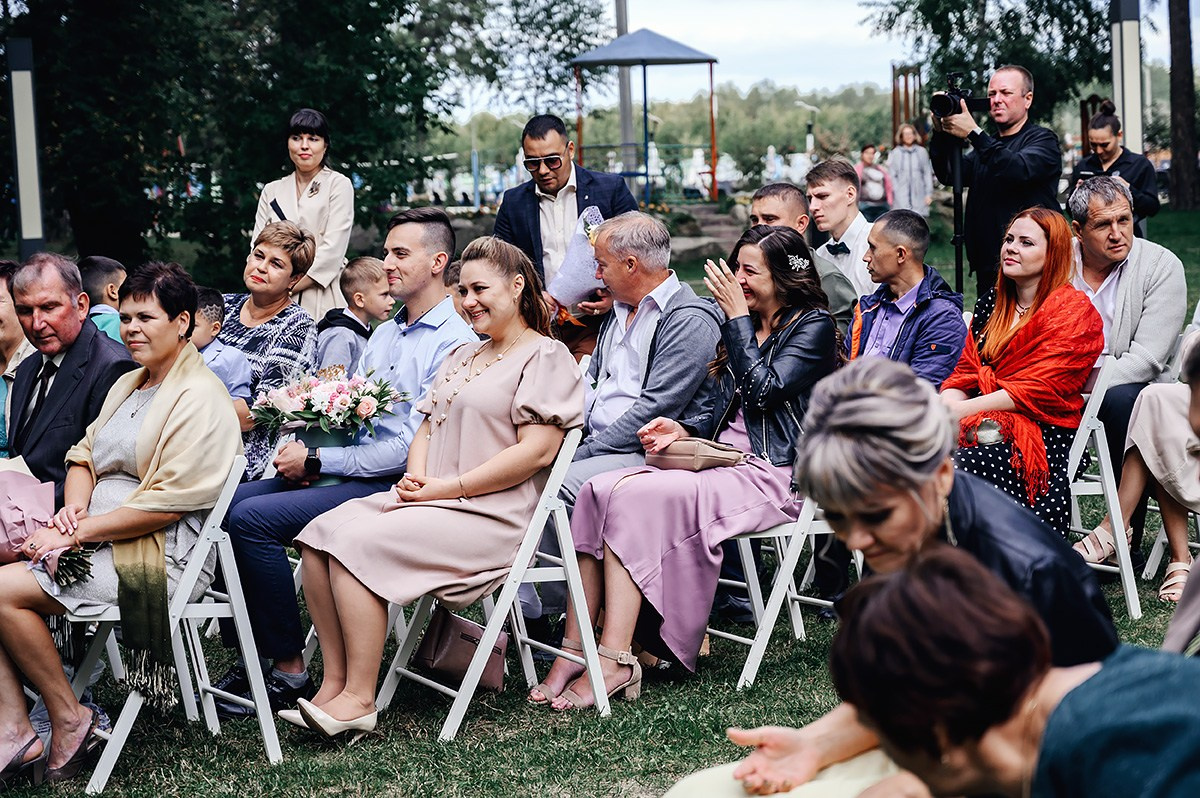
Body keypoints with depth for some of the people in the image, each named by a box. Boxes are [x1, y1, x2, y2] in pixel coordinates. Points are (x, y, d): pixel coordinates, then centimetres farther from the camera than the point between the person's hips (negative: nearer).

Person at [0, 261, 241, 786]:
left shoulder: (199, 399, -11)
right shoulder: (128, 385, 18)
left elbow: (168, 503, -18)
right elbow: (85, 454, 19)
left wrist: (78, 532, -17)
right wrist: (72, 509, -4)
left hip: (160, 553, -9)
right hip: (95, 536, 9)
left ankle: (69, 719, -6)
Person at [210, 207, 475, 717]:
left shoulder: (454, 342, -11)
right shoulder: (383, 334, 20)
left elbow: (413, 446, -18)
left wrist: (316, 462, -14)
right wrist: (302, 451, -1)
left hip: (394, 484, -9)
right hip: (350, 469, 9)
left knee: (254, 519, -23)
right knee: (224, 504, -8)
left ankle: (290, 673, -14)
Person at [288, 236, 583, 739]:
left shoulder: (546, 357, -3)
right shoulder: (462, 358, 25)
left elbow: (535, 452, -14)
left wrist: (444, 487, -15)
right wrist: (415, 476, -1)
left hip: (488, 517, -9)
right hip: (429, 501, 9)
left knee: (358, 544, -26)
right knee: (321, 535, -13)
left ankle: (358, 699, -20)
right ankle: (334, 683, -14)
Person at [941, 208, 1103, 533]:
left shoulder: (1075, 311, -1)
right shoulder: (992, 303, 21)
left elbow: (1039, 390, -11)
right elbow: (964, 372, 16)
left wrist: (965, 409, -15)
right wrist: (943, 407, -7)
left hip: (1041, 432, -6)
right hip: (981, 426, 6)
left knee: (952, 468, -34)